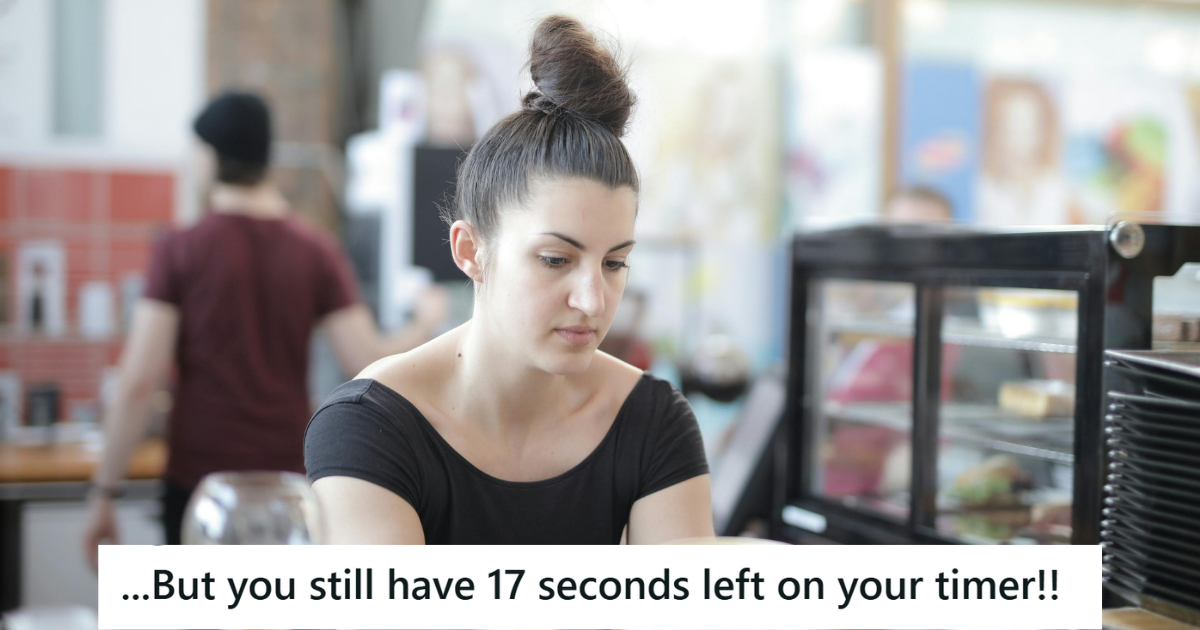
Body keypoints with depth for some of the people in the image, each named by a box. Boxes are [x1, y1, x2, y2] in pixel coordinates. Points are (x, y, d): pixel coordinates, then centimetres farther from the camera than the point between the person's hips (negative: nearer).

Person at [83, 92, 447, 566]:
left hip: (199, 482, -2)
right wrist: (426, 322, 18)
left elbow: (138, 384, -10)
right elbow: (371, 367, -2)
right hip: (286, 481, 2)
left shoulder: (179, 251, -6)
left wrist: (103, 493, -3)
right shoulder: (316, 253, 0)